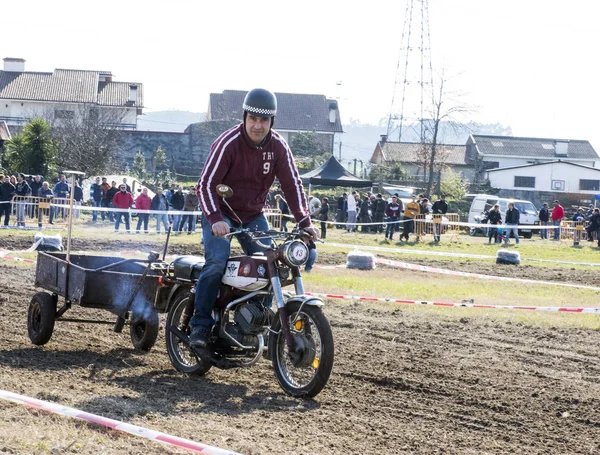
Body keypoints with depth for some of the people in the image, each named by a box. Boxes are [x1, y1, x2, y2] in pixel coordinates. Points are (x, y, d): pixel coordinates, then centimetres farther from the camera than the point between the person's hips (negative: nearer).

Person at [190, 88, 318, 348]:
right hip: (220, 213, -5)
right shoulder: (228, 143, -21)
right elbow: (206, 183, -23)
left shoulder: (278, 147, -7)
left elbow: (292, 184, -3)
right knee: (216, 263, -24)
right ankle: (200, 324, -16)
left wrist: (304, 222, -14)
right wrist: (215, 219, -37)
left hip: (254, 216, 5)